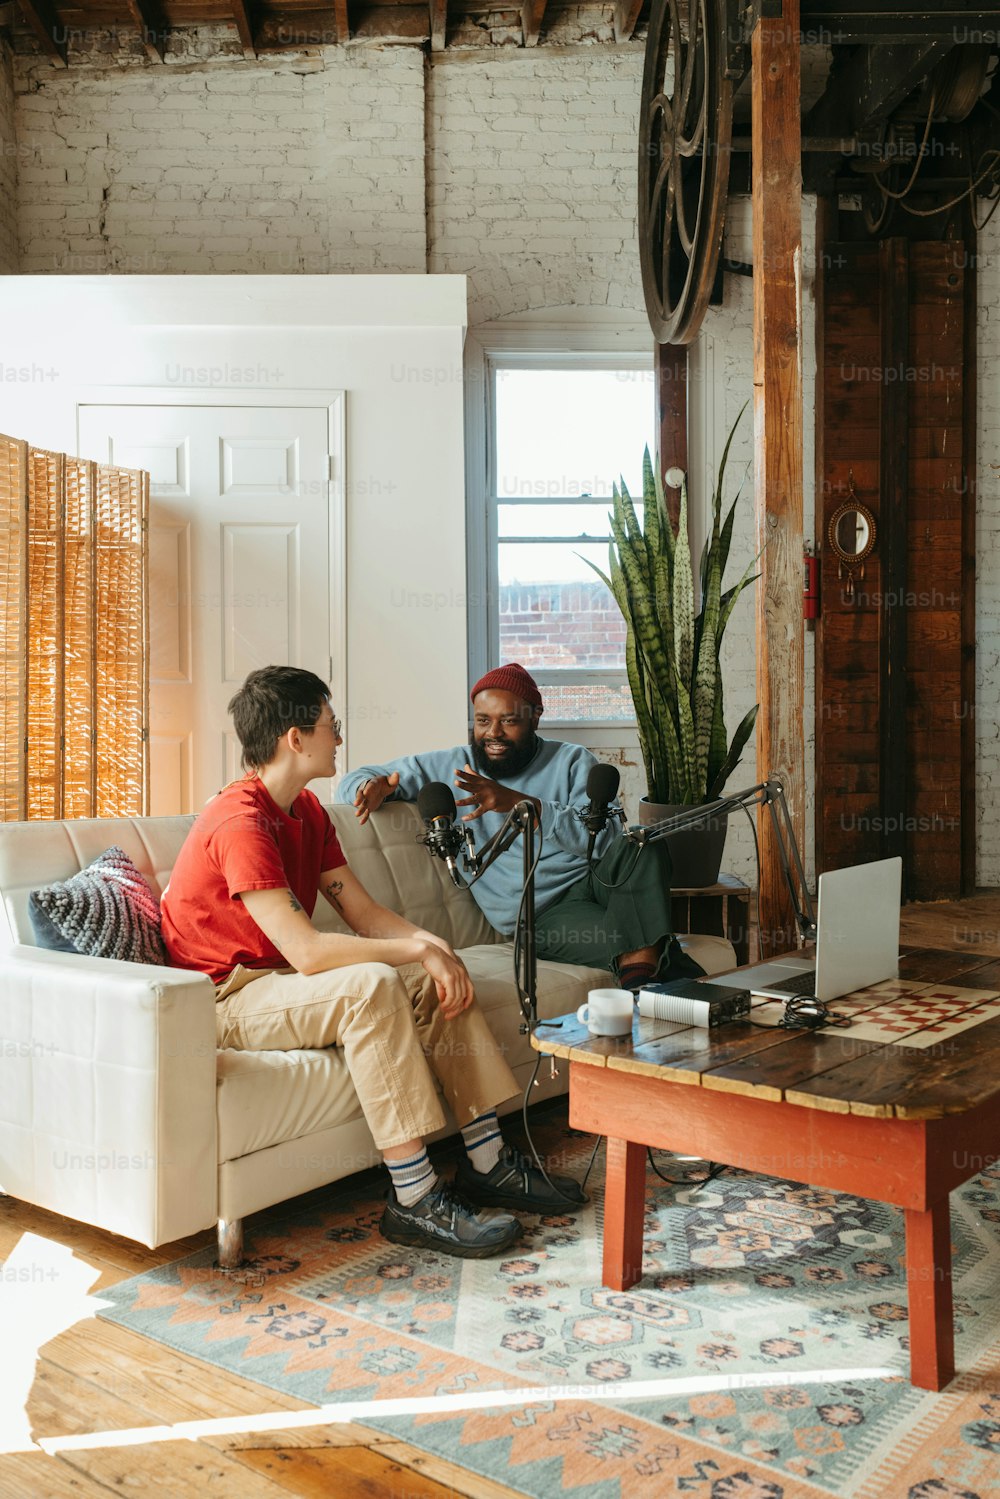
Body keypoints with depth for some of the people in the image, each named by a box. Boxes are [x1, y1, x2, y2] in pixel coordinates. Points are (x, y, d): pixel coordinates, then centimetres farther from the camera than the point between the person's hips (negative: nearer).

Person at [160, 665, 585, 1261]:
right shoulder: (239, 824, -24)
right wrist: (419, 949, -22)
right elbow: (307, 952, -31)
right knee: (371, 985, -33)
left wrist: (433, 944, -13)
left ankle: (488, 1161, 2)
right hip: (227, 999, -9)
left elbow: (364, 913, 6)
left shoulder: (307, 810, 7)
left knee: (440, 979, -3)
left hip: (280, 978, 10)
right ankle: (414, 1199, -27)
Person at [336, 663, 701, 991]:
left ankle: (640, 965, -31)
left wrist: (521, 803, -23)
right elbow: (353, 780, 12)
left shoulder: (572, 761, 6)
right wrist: (375, 787, -16)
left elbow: (606, 839, -12)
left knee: (642, 847, -33)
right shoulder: (449, 767, 8)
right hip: (545, 915, -2)